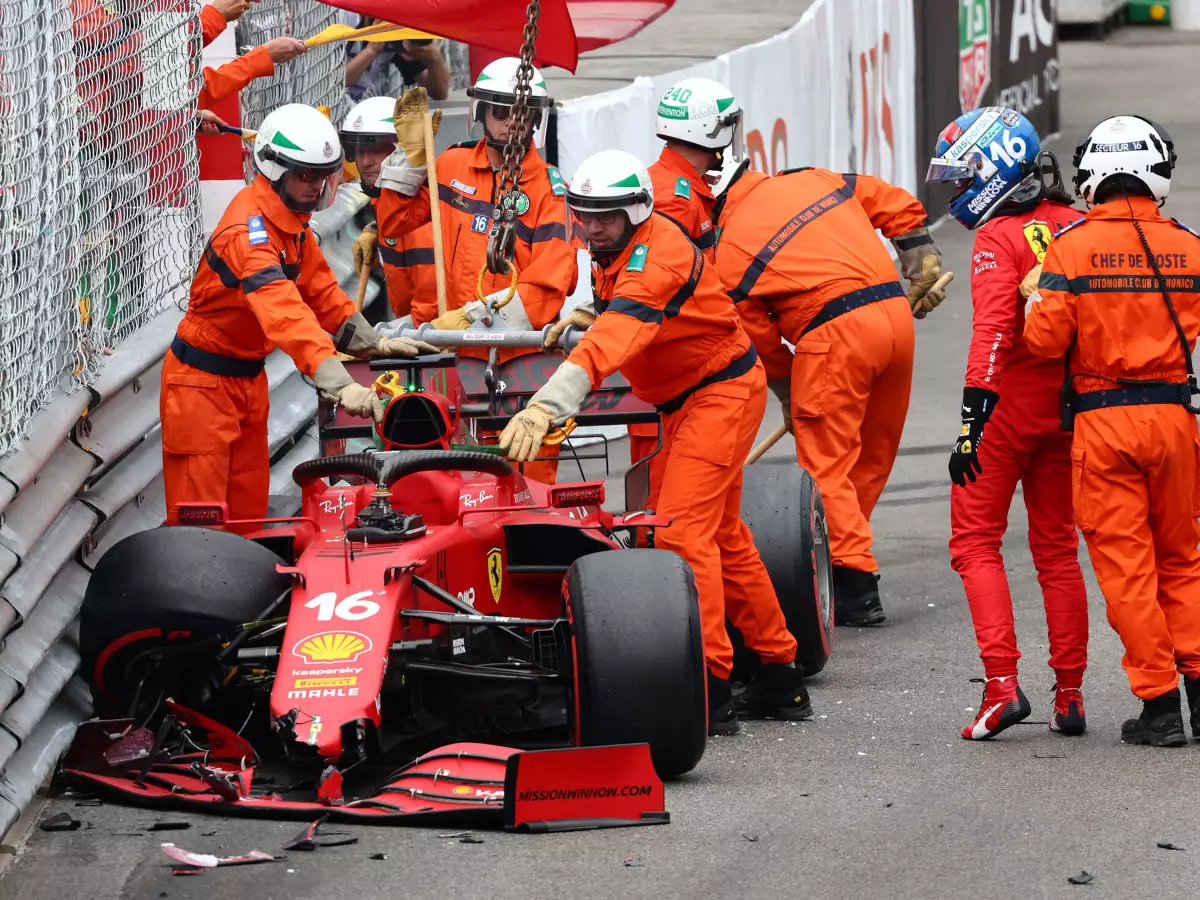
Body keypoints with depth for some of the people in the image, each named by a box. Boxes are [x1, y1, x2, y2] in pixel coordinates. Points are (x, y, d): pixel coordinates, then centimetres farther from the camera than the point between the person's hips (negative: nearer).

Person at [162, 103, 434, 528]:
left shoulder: (290, 219, 2)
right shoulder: (249, 233, -29)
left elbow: (319, 289, 11)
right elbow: (285, 315, -42)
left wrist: (373, 343, 1)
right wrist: (340, 385, -52)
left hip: (248, 377, 9)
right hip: (204, 380, -9)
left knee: (248, 511, 10)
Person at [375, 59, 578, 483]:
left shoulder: (548, 188, -1)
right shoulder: (452, 166, 11)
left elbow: (548, 286, -9)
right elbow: (393, 224, 21)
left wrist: (474, 318, -16)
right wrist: (411, 154, 10)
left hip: (522, 359, -3)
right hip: (459, 353, 3)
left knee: (532, 481, -7)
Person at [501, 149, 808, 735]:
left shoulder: (657, 254, -29)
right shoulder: (616, 249, 1)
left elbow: (613, 340, -45)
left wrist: (547, 406, -54)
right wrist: (583, 315, 9)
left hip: (720, 393, -11)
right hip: (686, 399, 11)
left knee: (682, 530, -20)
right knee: (722, 537, 17)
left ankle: (708, 689, -21)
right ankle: (780, 680, 26)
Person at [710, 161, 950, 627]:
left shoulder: (730, 252, 3)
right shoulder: (812, 181, 18)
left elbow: (761, 338, 11)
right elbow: (899, 206, 21)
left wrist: (790, 400, 24)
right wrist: (925, 270, 27)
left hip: (835, 331, -7)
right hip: (896, 311, 7)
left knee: (827, 460, -1)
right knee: (874, 453, 15)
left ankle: (854, 583, -8)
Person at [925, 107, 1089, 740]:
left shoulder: (999, 238, -13)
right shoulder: (1079, 229, 7)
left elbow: (992, 333, -23)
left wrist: (971, 424, -25)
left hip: (1010, 404, -6)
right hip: (1069, 406, 6)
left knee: (975, 542, 4)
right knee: (1057, 550, 14)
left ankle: (1002, 684, -9)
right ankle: (1069, 694, 13)